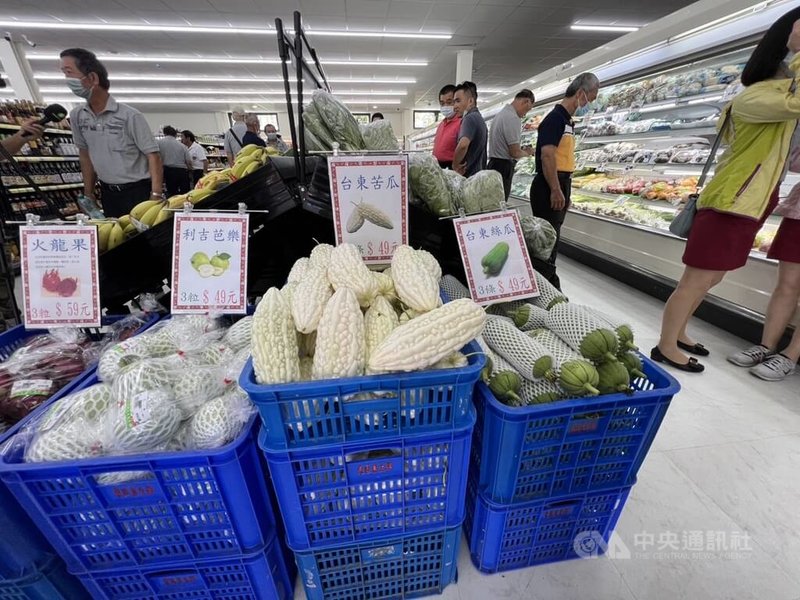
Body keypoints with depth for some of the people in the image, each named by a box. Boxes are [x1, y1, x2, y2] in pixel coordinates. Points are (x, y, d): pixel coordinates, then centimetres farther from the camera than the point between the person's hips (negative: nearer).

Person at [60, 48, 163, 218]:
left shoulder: (129, 115, -11)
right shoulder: (76, 116, 7)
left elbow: (153, 155, -14)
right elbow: (85, 154, 15)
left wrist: (156, 196, -25)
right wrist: (88, 193, 12)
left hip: (138, 191, -6)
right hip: (107, 192, 6)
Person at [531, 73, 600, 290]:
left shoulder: (567, 120, 20)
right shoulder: (556, 117, -10)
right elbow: (547, 155, -21)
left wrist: (564, 190, 19)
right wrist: (555, 190, -23)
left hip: (560, 184, 10)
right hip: (549, 187, -10)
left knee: (552, 238, 13)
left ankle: (550, 290, 23)